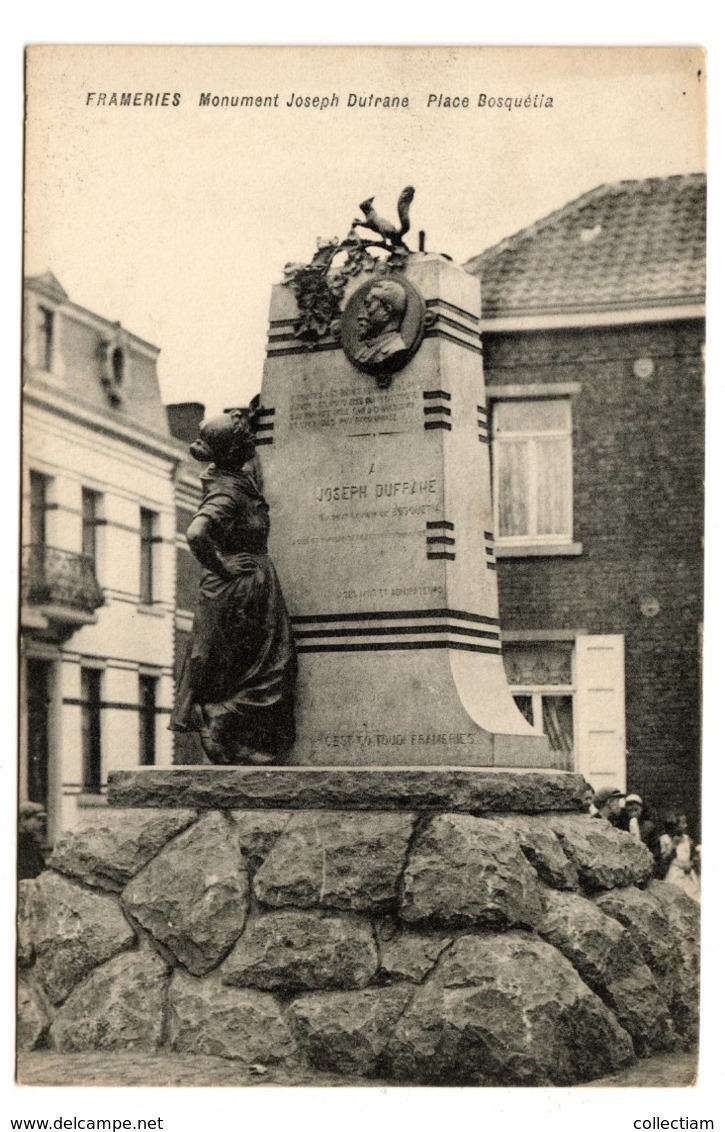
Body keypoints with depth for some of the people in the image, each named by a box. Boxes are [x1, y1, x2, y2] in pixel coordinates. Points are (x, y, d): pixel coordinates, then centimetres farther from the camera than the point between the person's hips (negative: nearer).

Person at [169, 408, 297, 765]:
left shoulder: (240, 479, 8)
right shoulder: (227, 492, -19)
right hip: (240, 593, -9)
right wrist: (221, 566, -22)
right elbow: (196, 533, -35)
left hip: (256, 594, 9)